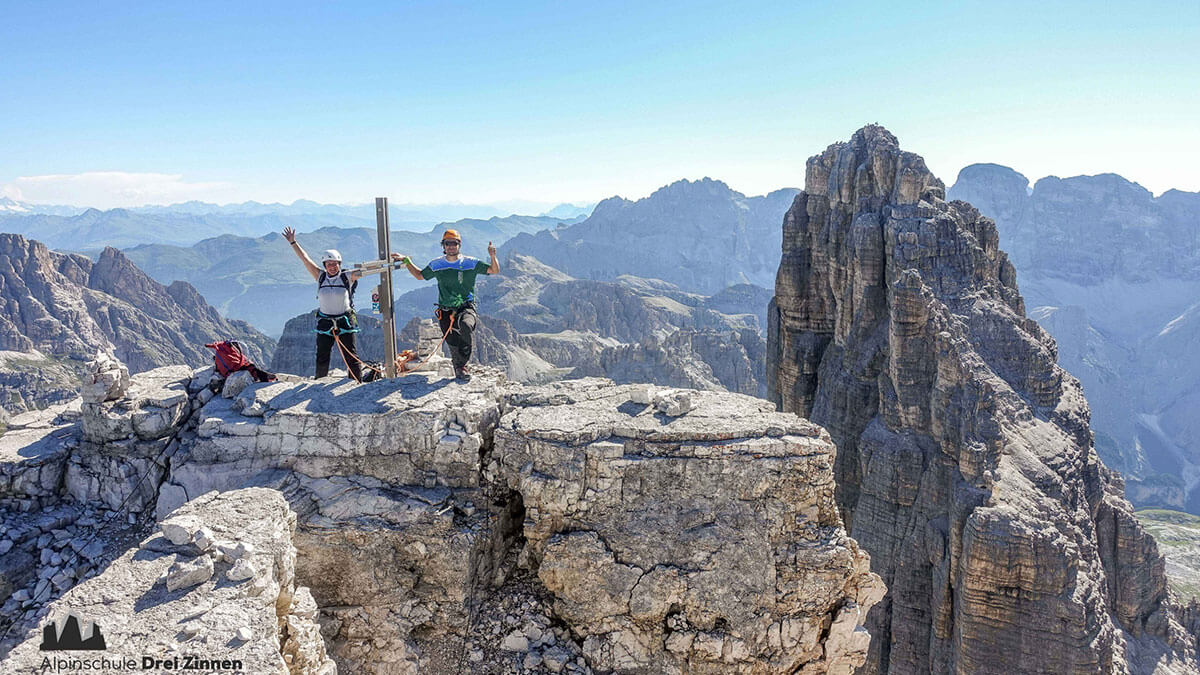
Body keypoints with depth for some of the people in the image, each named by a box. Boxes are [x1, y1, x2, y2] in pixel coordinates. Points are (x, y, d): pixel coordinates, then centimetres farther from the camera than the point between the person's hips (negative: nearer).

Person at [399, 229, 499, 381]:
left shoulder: (471, 263, 2)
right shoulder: (436, 264, 9)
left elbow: (495, 271, 2)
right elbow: (420, 275, 25)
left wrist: (493, 257, -16)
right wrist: (406, 261, 17)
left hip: (466, 308, -2)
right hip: (445, 311, 2)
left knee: (466, 326, -34)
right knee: (454, 346, -6)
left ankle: (461, 365, -12)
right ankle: (460, 368, 26)